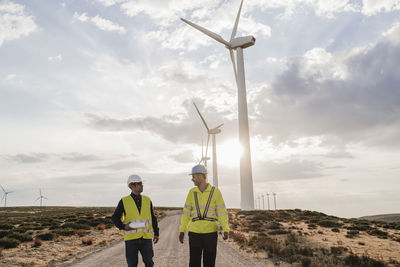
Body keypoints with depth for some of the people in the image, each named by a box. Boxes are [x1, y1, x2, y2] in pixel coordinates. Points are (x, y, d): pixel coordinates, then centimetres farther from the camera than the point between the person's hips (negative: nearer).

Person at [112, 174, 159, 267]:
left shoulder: (147, 200, 7)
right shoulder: (124, 201, -2)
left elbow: (153, 218, 12)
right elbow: (115, 218, 1)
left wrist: (156, 233, 5)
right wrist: (123, 226, -16)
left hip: (146, 238, 2)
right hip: (131, 238, -2)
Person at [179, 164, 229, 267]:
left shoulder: (215, 192, -3)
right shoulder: (192, 192, 5)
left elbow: (222, 212, -5)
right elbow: (186, 212, 8)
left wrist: (226, 230, -16)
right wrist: (181, 230, 4)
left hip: (210, 232, -1)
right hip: (194, 232, 1)